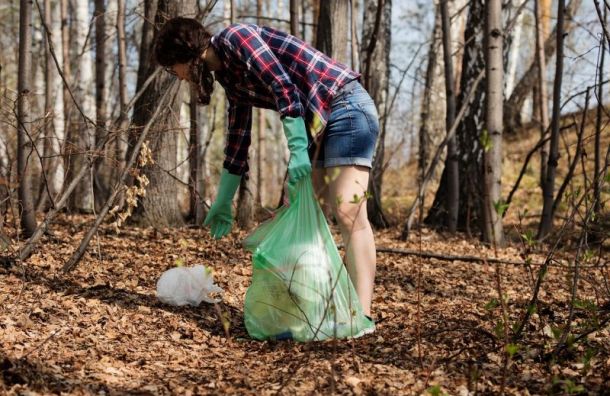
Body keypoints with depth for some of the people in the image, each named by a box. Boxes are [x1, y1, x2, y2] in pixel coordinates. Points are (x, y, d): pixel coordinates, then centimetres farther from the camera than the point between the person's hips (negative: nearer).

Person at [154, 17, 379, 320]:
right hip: (316, 123, 10)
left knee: (348, 212, -16)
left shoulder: (234, 37, -11)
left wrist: (298, 149, -23)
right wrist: (222, 204, 25)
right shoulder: (230, 78, 16)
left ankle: (361, 315, -20)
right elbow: (237, 140, 21)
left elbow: (284, 89, -21)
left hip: (347, 107, -9)